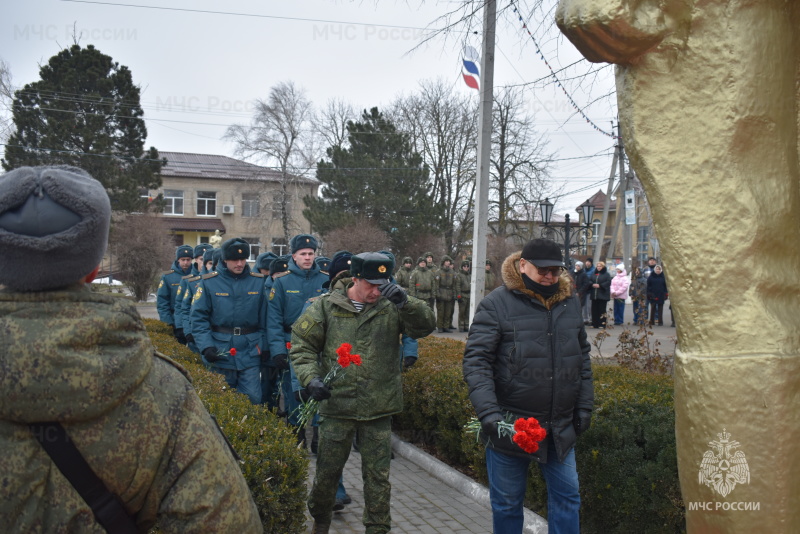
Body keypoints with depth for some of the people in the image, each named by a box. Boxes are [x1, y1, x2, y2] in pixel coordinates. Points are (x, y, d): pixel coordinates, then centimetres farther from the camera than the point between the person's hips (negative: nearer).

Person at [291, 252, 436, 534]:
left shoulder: (391, 306, -2)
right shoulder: (327, 306, -3)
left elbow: (426, 326, -10)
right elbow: (301, 343, 2)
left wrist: (405, 303, -26)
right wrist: (311, 377, -13)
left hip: (378, 406, 0)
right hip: (336, 403, 0)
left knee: (378, 474, 9)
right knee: (328, 469, 14)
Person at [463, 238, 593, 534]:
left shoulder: (569, 301, 6)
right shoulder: (497, 304, -11)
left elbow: (582, 357, 15)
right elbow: (475, 360, -15)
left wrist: (584, 406, 10)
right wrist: (488, 412, -25)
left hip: (560, 428, 4)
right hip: (510, 424, -4)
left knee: (567, 496, 13)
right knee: (507, 502, 11)